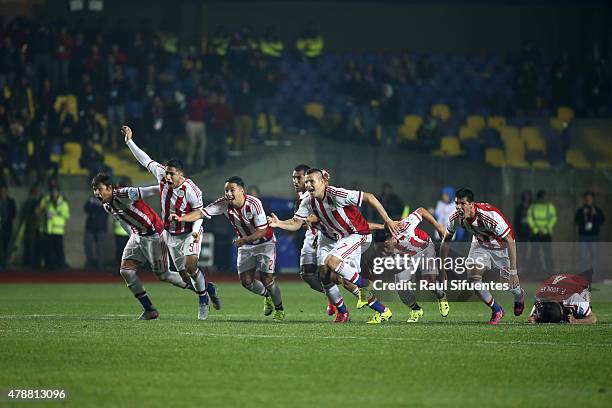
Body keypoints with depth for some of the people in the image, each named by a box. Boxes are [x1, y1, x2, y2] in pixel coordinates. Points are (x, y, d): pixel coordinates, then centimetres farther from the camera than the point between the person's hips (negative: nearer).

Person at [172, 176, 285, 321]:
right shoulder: (223, 204, -17)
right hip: (245, 245, 5)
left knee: (266, 279, -11)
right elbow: (201, 213, -23)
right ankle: (267, 296, 30)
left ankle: (279, 309, 13)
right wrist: (180, 218, -37)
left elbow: (262, 231, -26)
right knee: (246, 281, -2)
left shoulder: (254, 204, -28)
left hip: (264, 242, -5)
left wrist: (243, 240, -33)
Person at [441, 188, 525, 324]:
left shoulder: (490, 215, -40)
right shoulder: (455, 218, -24)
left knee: (509, 283, 3)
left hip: (501, 245, -4)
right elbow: (445, 241, -5)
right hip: (480, 244, 4)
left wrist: (513, 271, -35)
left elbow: (510, 242, -34)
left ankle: (519, 296, 43)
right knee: (473, 277, -12)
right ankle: (496, 310, 10)